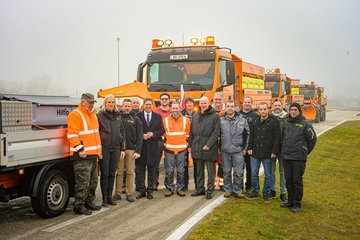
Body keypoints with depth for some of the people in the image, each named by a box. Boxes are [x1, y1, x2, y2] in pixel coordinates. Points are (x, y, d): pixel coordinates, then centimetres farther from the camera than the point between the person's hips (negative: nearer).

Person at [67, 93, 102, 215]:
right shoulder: (75, 115, -11)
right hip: (82, 156, -9)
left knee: (93, 181, 17)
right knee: (83, 182, -6)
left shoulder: (93, 116, 19)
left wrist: (99, 150, 22)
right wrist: (80, 149, -23)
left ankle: (89, 202, 29)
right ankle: (78, 206, 4)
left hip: (93, 155, 9)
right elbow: (72, 135, -19)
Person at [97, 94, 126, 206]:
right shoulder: (99, 115, -1)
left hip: (115, 148, 4)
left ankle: (110, 196, 18)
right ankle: (104, 197, 9)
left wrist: (122, 148, 10)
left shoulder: (117, 116, 12)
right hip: (104, 148, -4)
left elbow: (122, 132, 14)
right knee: (104, 173, 0)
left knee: (112, 173, 9)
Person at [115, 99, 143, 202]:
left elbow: (139, 136, 2)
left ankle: (129, 193, 11)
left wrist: (138, 151, -5)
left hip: (131, 149, 0)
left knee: (130, 172, 4)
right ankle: (118, 193, 12)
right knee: (119, 172, 4)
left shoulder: (135, 119, 6)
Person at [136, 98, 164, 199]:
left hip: (153, 146, 1)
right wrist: (142, 135, -13)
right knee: (141, 170, 5)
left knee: (152, 170, 6)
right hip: (141, 146, -1)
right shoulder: (138, 116, 2)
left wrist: (153, 134, -10)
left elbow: (161, 130, 5)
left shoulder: (158, 117, 8)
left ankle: (150, 191, 14)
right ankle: (141, 190, 14)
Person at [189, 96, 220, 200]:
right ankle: (200, 189, 24)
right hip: (197, 148, 5)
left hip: (209, 149, -5)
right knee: (199, 171, 14)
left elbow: (216, 132, -10)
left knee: (211, 172, 3)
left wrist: (208, 144, -17)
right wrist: (190, 145, 10)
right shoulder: (195, 116, 12)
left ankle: (209, 190, 11)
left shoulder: (215, 116, -5)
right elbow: (191, 132, 15)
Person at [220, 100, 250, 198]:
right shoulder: (221, 119, 2)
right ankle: (228, 190, 22)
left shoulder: (242, 120, 3)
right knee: (226, 172, 10)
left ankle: (237, 190, 15)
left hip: (238, 151, 0)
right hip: (225, 151, 1)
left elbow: (247, 134, 8)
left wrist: (245, 148, 5)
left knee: (238, 172, 1)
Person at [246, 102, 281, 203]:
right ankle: (255, 192, 22)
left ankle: (266, 194, 18)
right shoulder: (255, 121, 10)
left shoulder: (274, 122, -5)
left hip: (268, 154, -4)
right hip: (255, 153, 4)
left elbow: (277, 138, -7)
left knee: (268, 175, 6)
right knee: (254, 174, 8)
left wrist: (275, 151, -12)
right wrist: (250, 148, 7)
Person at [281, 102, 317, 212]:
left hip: (299, 158, -5)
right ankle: (290, 201, 25)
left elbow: (312, 139, 1)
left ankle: (297, 203, 11)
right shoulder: (286, 123, 8)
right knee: (288, 180, 12)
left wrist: (305, 152, 5)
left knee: (297, 181, 0)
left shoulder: (305, 124, -5)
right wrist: (285, 149, 13)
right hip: (286, 157, 5)